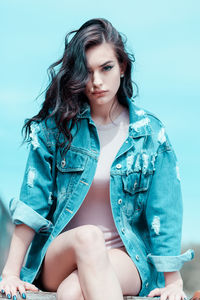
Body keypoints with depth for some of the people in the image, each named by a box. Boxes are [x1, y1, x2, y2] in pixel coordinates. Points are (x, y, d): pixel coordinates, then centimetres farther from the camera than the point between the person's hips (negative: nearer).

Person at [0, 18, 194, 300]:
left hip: (126, 259, -1)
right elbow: (32, 203, -3)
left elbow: (164, 213, 2)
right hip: (57, 260, 2)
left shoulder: (150, 133, 2)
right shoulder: (56, 125, 1)